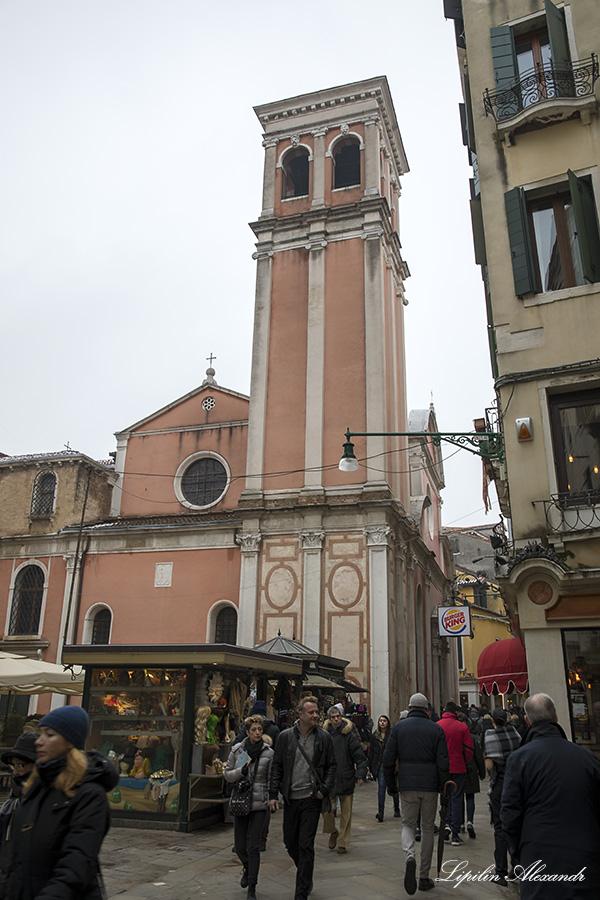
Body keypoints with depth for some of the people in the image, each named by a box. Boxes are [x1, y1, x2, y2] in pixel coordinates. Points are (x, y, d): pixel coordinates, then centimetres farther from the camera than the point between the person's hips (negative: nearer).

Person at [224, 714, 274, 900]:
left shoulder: (268, 753, -2)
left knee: (253, 846, -4)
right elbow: (227, 774, 5)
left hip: (259, 803, -2)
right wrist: (241, 771, -13)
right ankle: (248, 869, 39)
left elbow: (271, 779, 4)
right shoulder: (237, 750, 1)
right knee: (239, 845, 6)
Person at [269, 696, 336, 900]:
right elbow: (276, 766, 5)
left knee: (306, 845, -3)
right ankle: (306, 877, 38)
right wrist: (273, 795, -1)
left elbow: (331, 766, 6)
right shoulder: (285, 736, 1)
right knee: (290, 842, 12)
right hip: (290, 798, 2)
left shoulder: (323, 737, 0)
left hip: (312, 798, -2)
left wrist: (325, 789, -7)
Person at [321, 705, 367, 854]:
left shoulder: (349, 736, -3)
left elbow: (360, 757, -2)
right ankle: (333, 832, 23)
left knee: (346, 814, 6)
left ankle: (343, 843, 21)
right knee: (325, 809, -6)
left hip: (346, 780, -1)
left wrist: (360, 775, -13)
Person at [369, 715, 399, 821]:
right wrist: (370, 765, 9)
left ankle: (396, 809, 29)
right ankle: (380, 811, -11)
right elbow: (371, 751, 11)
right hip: (380, 766, 2)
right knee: (381, 787, -8)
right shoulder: (375, 735, 6)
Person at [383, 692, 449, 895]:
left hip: (407, 785, 0)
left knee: (408, 824, 13)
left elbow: (388, 759, -1)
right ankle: (424, 877, 18)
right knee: (427, 828, 13)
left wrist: (390, 785, 9)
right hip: (430, 786, 0)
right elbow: (443, 762, -4)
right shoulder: (436, 729, 0)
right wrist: (445, 787, 4)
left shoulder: (398, 727, 1)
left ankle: (410, 856, -16)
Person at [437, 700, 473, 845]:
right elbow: (469, 749, -5)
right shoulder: (463, 727, -8)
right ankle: (456, 834, 9)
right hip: (458, 767, -1)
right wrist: (464, 763, 12)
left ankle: (447, 823, 6)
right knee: (457, 798, 7)